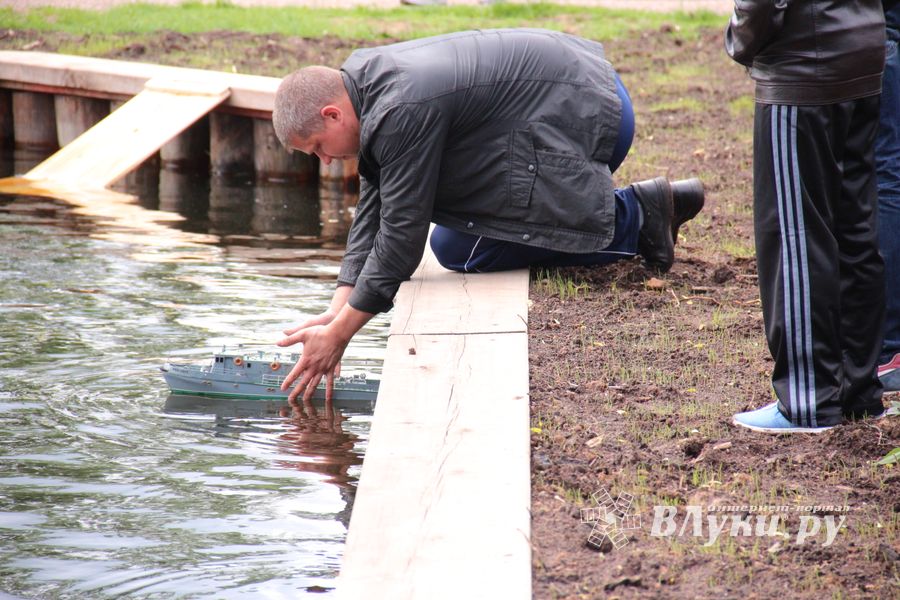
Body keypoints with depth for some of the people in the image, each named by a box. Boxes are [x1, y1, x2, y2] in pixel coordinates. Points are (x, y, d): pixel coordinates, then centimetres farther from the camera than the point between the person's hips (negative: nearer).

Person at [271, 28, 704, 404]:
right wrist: (336, 312, 0)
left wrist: (339, 334, -15)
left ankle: (633, 218, -7)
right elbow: (372, 212, 8)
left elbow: (401, 236, -21)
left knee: (458, 250, -12)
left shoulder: (401, 113, -24)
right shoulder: (367, 83, 7)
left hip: (584, 116, -11)